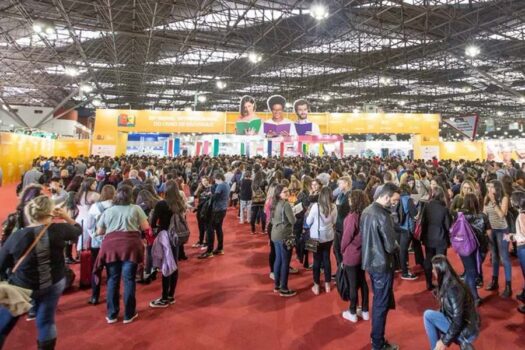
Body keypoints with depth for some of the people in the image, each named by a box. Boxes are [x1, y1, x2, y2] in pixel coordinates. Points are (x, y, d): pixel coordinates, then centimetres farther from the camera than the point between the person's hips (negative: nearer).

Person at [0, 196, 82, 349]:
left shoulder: (17, 236, -15)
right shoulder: (58, 230, -14)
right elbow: (78, 230, 7)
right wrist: (66, 217, 17)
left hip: (21, 287, -1)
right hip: (52, 284, 1)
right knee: (46, 322, 15)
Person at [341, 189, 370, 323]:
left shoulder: (352, 216, -23)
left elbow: (347, 236, -16)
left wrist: (342, 251, 1)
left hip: (351, 254, -7)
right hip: (362, 253, 7)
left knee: (353, 284, 5)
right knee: (362, 282, 17)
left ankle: (352, 313, 18)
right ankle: (365, 311, 28)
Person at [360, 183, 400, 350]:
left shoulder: (366, 211, 2)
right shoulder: (383, 215, -25)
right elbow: (390, 246, -22)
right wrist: (397, 247, -1)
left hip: (370, 261, 8)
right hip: (382, 264, -8)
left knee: (377, 301, 23)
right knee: (381, 304, 7)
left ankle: (376, 336, 37)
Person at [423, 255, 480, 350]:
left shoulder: (452, 288, -27)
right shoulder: (447, 283, 0)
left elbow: (458, 321, -26)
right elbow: (444, 309, 12)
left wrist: (444, 342, -18)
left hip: (467, 331, -9)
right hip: (466, 326, 9)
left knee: (428, 315, -13)